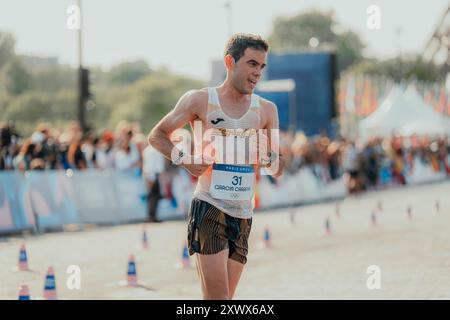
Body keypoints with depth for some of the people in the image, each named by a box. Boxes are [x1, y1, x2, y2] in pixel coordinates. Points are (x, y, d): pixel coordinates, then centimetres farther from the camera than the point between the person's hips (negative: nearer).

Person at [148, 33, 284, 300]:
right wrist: (183, 159, -9)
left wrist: (267, 157, -11)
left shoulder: (266, 110, 10)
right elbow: (157, 135, 8)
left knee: (225, 298, 6)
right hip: (209, 209, -4)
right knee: (217, 296, -13)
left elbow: (279, 170, 12)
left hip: (244, 215, 4)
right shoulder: (200, 101, 1)